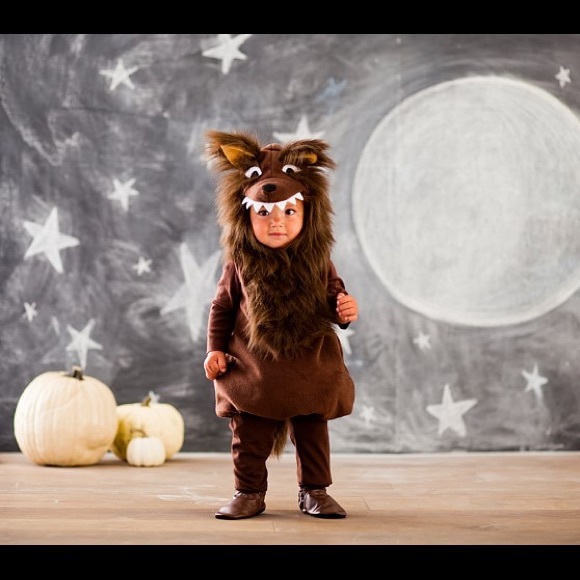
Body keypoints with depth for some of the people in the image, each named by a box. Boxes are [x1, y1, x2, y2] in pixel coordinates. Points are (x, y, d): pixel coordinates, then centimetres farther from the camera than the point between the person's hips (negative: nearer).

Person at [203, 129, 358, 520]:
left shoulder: (317, 261, -4)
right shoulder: (241, 264, -5)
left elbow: (333, 295, 7)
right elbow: (222, 308, 4)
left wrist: (345, 309, -16)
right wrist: (216, 349, -1)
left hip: (310, 369, 1)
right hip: (253, 369, -1)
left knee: (313, 432, 9)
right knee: (250, 437, 5)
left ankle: (315, 491, 23)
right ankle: (249, 493, 19)